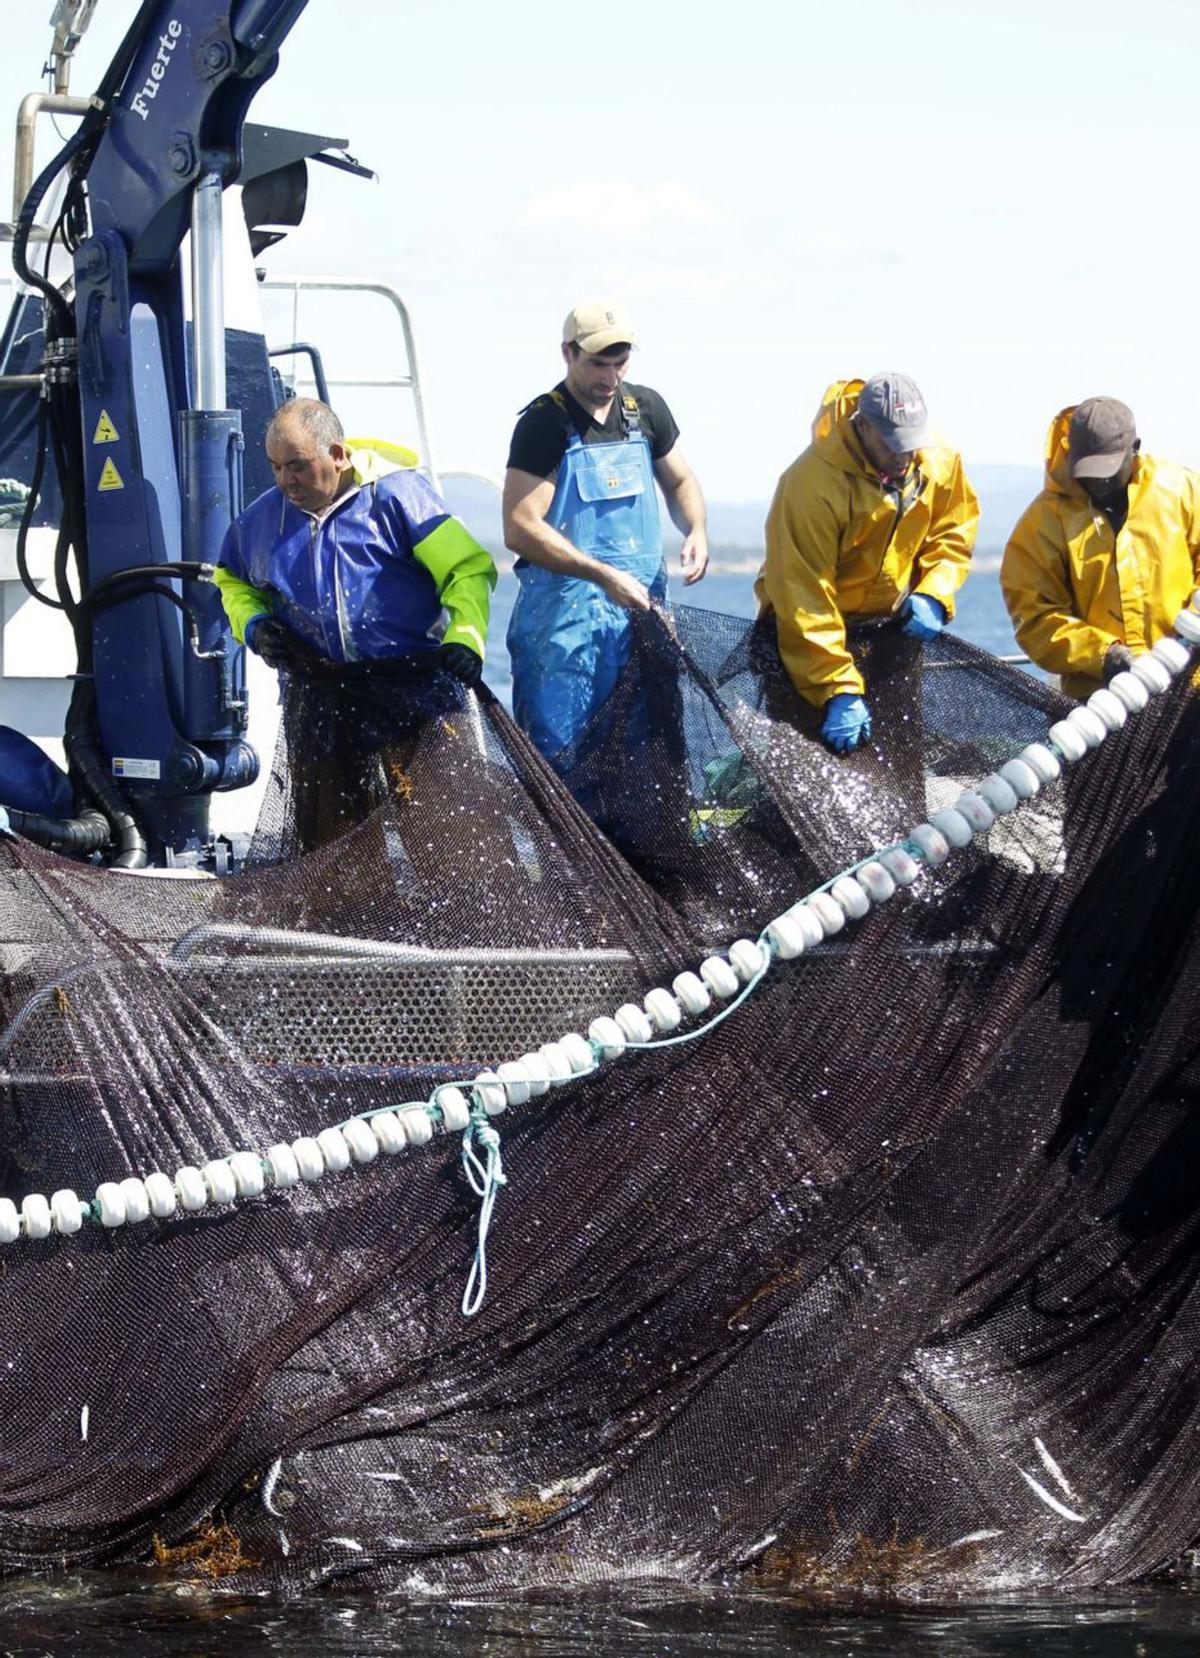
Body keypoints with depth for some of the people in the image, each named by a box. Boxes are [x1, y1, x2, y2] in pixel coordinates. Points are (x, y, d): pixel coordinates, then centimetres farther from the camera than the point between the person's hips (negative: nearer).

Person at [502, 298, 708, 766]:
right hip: (565, 611, -5)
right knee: (556, 748, -8)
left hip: (640, 605, 5)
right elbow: (520, 528, -15)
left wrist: (696, 531, 0)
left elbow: (679, 482, 24)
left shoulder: (646, 409, 10)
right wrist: (603, 575, -22)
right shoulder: (544, 424, -8)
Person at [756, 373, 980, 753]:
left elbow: (955, 528, 5)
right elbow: (803, 596, -31)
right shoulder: (812, 483, -31)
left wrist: (933, 595, -15)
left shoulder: (937, 461, -13)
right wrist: (839, 691, -35)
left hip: (891, 621, 5)